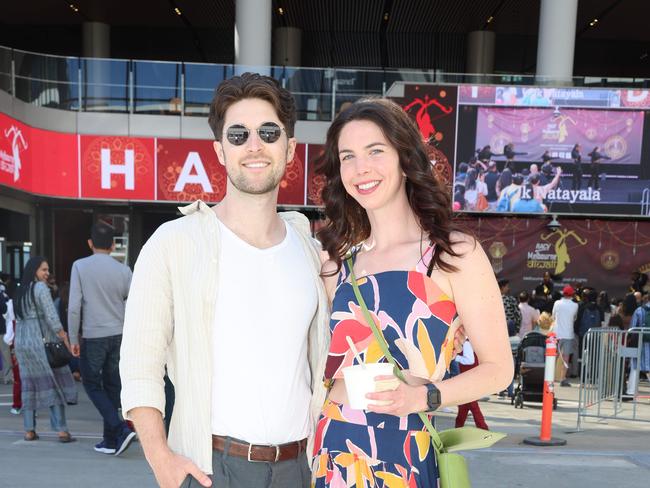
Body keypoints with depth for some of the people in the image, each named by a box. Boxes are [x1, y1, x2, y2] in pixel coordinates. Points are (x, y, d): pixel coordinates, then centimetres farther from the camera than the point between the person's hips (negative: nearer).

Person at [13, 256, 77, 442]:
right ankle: (62, 431, -5)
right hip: (42, 341, -7)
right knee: (54, 384, -3)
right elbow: (51, 316, -15)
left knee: (28, 385, 10)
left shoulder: (20, 291, 15)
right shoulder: (41, 288, -9)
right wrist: (65, 339, -13)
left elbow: (19, 319, 16)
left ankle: (29, 430, 13)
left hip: (21, 342, 7)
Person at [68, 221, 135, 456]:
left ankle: (120, 428, -6)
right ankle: (110, 440, 18)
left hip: (94, 336, -3)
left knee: (92, 384, 9)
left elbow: (74, 306, -8)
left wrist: (73, 339, 0)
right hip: (119, 335, 3)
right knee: (112, 386, 13)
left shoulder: (80, 266, -5)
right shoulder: (123, 270, 2)